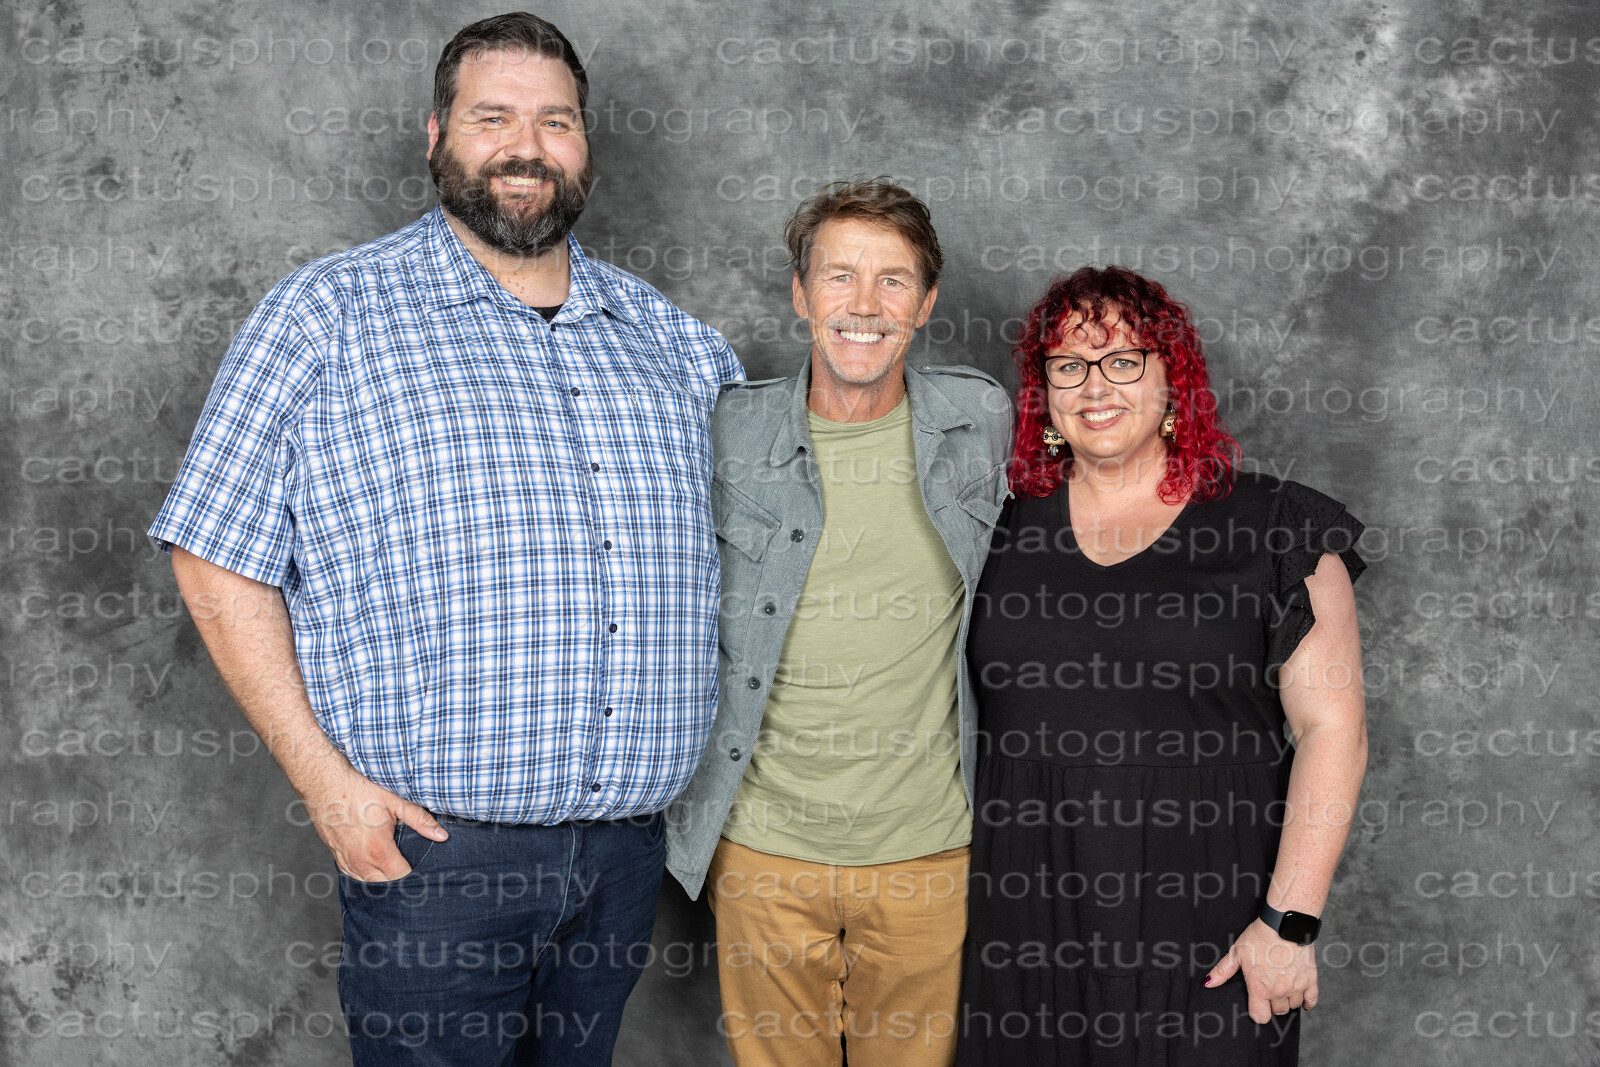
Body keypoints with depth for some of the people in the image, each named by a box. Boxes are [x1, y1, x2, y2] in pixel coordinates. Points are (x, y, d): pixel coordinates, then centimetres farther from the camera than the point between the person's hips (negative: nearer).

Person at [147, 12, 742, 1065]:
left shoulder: (670, 337, 10)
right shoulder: (326, 316, -3)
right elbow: (219, 565, -5)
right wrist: (326, 779, -12)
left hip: (629, 846, 5)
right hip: (432, 848, -4)